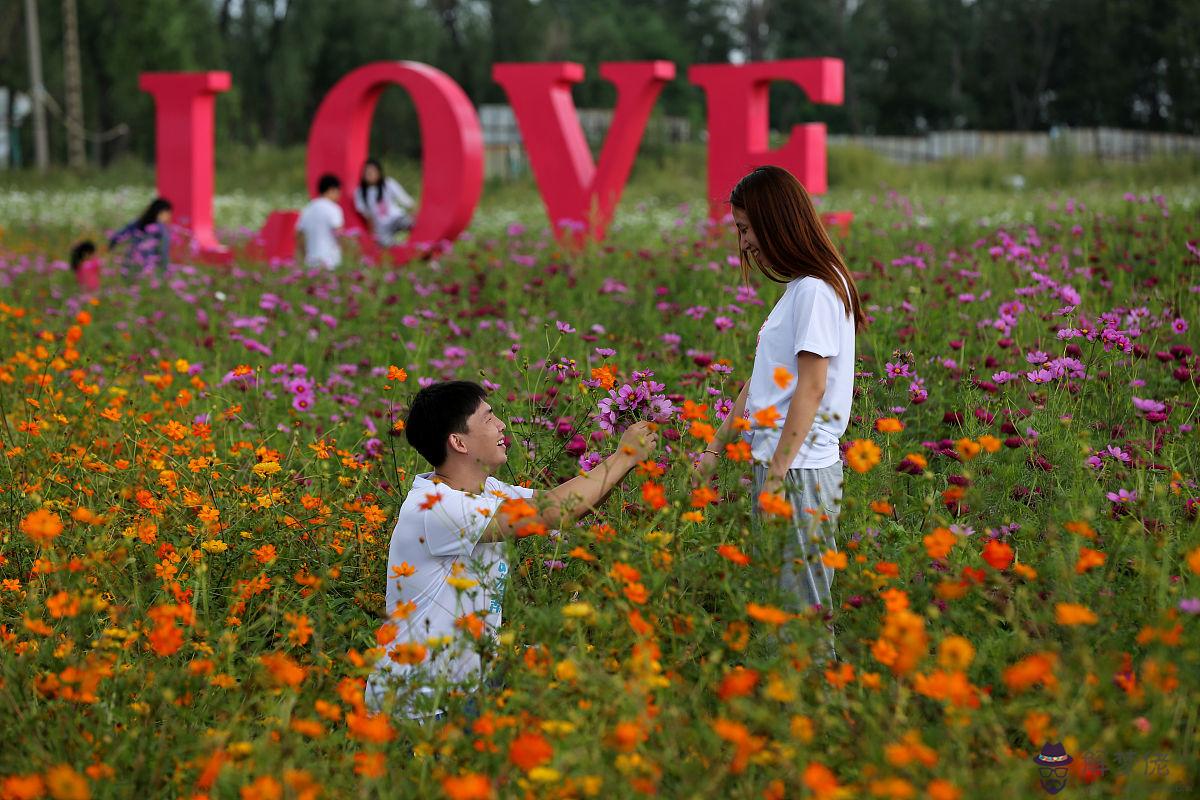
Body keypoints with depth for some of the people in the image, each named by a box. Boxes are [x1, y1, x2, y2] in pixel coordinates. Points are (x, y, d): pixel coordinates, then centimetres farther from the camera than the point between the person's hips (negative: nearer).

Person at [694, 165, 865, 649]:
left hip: (800, 469, -9)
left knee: (801, 601, -5)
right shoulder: (796, 288, 15)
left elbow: (811, 388, -18)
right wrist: (715, 449, 20)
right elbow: (762, 381, 19)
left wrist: (777, 476, -19)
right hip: (778, 462, 9)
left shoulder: (816, 291, -14)